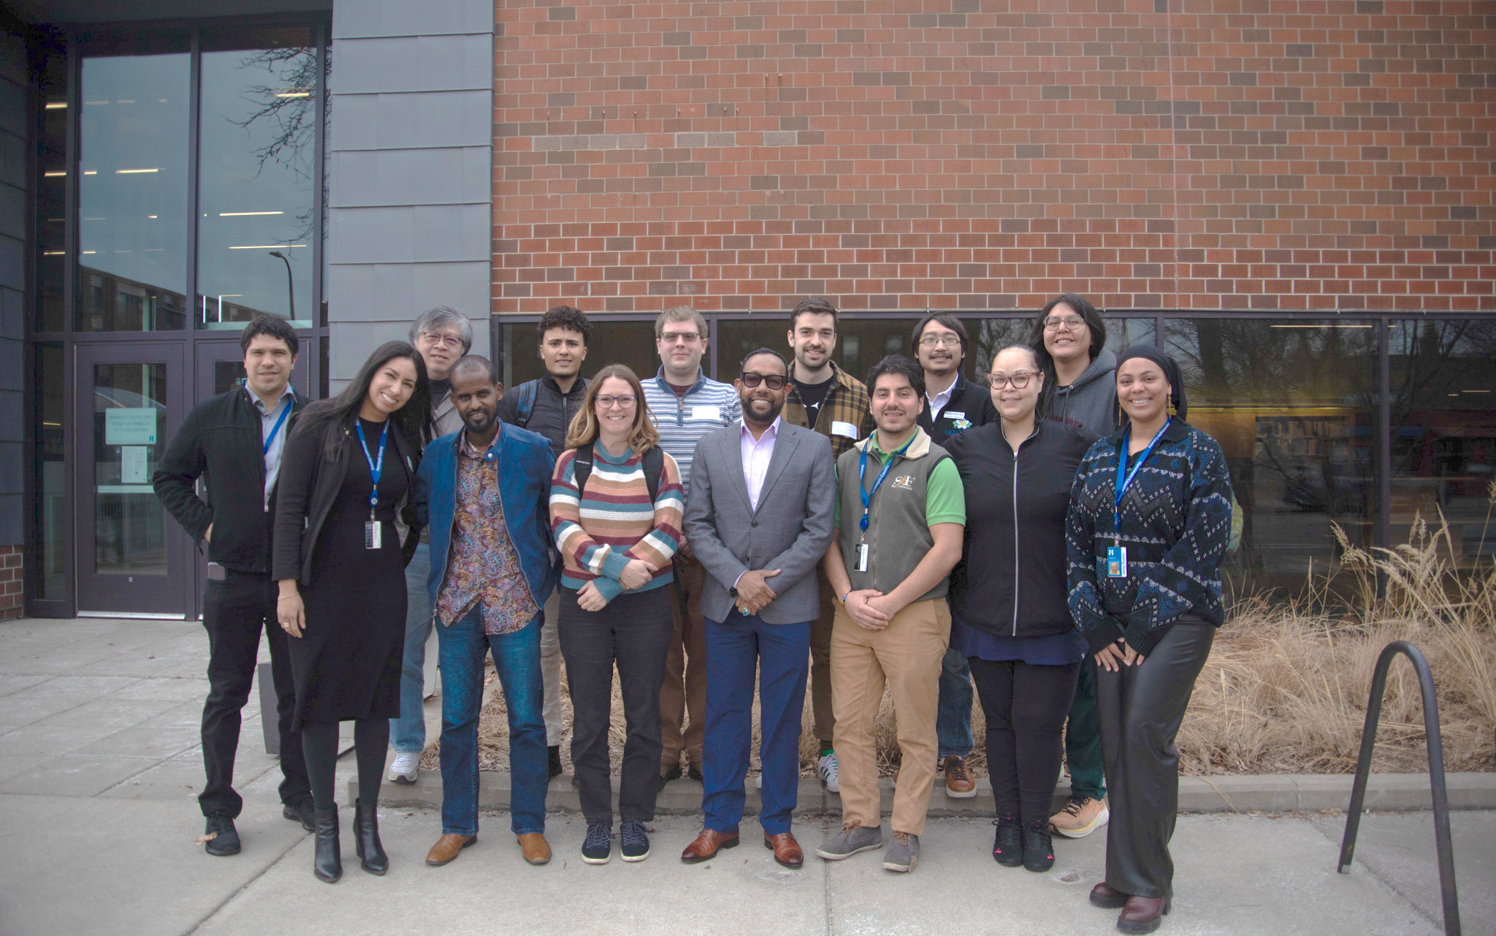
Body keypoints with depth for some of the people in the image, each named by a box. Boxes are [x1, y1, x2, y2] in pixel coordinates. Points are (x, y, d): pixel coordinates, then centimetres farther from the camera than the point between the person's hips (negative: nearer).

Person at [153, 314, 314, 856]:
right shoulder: (211, 416, 3)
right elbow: (168, 478, 12)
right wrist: (203, 526, 1)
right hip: (232, 575, 0)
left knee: (297, 693, 10)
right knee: (227, 694, 8)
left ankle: (299, 795, 25)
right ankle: (219, 810, 19)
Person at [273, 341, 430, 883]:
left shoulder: (405, 441, 8)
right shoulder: (320, 426, -4)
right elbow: (290, 505, -8)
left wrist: (397, 564, 3)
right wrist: (288, 584, -13)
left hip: (382, 585, 3)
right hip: (323, 581, -3)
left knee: (376, 700, 7)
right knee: (319, 698, 4)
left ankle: (367, 819, 21)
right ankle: (325, 825, 17)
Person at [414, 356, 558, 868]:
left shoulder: (533, 450, -2)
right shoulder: (437, 454, 5)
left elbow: (556, 516, 4)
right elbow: (419, 513, 14)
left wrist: (549, 578, 3)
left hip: (515, 604, -2)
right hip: (456, 605, 3)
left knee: (526, 720, 4)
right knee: (456, 720, 10)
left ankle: (529, 825, 20)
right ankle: (457, 825, 26)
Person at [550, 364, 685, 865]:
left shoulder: (659, 463, 4)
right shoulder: (572, 461, 5)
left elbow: (667, 531, -6)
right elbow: (563, 529, -5)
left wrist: (610, 584, -14)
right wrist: (616, 564, -20)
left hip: (646, 603, 0)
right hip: (582, 603, 0)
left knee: (643, 714, 5)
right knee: (588, 717, 5)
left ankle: (635, 819, 21)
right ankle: (597, 820, 20)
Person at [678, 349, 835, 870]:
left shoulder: (814, 448, 1)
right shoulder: (710, 449, 7)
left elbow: (820, 529, -5)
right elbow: (697, 524, 2)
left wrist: (768, 581, -12)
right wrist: (738, 577, -12)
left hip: (788, 606, -1)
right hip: (725, 605, 2)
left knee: (783, 718, 7)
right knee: (724, 715, 9)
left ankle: (778, 823, 22)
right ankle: (720, 821, 23)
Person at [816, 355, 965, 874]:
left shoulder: (936, 465, -3)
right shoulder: (848, 462, 12)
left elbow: (947, 548, -10)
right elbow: (831, 537, 12)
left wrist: (890, 602, -12)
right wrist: (848, 596, -4)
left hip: (914, 613, -4)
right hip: (852, 614, 4)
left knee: (916, 732, 4)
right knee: (850, 724, 8)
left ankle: (907, 831, 18)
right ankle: (861, 822, 23)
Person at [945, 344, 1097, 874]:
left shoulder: (1074, 446, -2)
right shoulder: (964, 449, 3)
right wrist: (952, 597, 5)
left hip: (1053, 617, -2)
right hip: (985, 616, 2)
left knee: (1039, 722, 4)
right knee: (1000, 720, 12)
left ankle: (1037, 825, 22)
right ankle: (1008, 821, 27)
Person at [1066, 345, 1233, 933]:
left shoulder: (1197, 452, -3)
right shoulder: (1098, 458, 11)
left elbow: (1204, 543, -10)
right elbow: (1076, 539, 9)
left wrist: (1146, 621, -12)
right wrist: (1095, 622, 0)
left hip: (1176, 618, -5)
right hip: (1111, 623, 5)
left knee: (1145, 732, -12)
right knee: (1115, 741, 4)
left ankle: (1149, 882, 2)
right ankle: (1126, 870, 18)